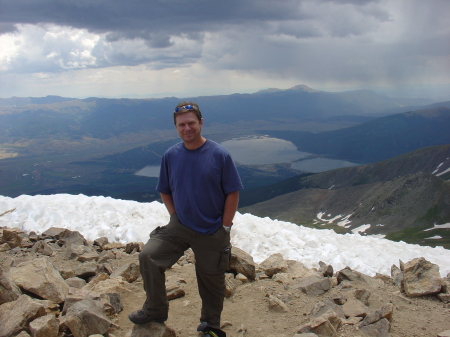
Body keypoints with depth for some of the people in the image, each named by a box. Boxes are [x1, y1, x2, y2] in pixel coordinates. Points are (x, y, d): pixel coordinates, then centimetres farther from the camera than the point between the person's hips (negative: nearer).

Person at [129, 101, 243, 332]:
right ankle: (155, 310, 5)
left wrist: (224, 227, -10)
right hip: (179, 227, 2)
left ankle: (211, 323, 39)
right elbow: (164, 191, 8)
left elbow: (233, 193, -9)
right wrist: (175, 216, -2)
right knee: (148, 256, -15)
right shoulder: (171, 155, -4)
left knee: (211, 279, 12)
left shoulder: (219, 155, -13)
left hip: (212, 233, -2)